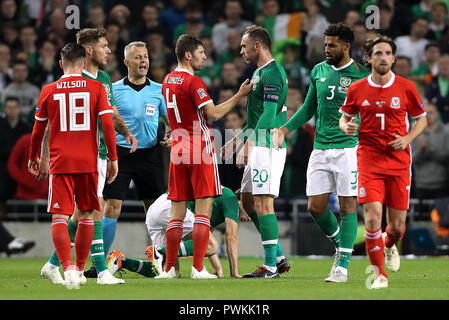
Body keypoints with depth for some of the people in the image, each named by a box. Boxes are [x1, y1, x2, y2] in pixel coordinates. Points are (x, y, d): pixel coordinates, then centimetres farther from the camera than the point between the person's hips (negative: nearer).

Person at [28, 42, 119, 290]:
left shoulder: (48, 91, 3)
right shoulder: (96, 88, 1)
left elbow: (38, 128, 11)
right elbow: (107, 124, -4)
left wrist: (34, 157, 25)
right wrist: (113, 158, 1)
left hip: (60, 163, -1)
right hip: (88, 162, 1)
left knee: (59, 218, -2)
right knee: (86, 216, 14)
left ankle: (67, 268, -20)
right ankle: (79, 269, 18)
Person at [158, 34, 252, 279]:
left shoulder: (168, 81, 12)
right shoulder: (194, 82, -11)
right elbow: (214, 114, -14)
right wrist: (240, 95, -7)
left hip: (178, 149, 7)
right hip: (201, 149, -7)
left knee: (177, 211, 8)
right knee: (203, 210, -4)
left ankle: (169, 268, 6)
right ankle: (198, 268, -9)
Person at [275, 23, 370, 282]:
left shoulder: (362, 76, -4)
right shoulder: (319, 71, 11)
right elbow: (309, 108, 20)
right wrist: (285, 130, 10)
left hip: (348, 147, -5)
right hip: (320, 149, 5)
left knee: (347, 205, -5)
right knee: (316, 206, 1)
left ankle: (343, 266, -2)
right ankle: (340, 245, 27)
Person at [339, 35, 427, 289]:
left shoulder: (406, 87, 0)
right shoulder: (356, 89, 1)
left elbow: (421, 119, 11)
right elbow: (344, 117, 16)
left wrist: (407, 138, -7)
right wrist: (347, 127, -8)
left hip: (399, 161, 1)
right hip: (369, 160, -1)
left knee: (397, 225, 3)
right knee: (373, 216, -16)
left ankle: (389, 245, 41)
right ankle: (380, 274, -2)